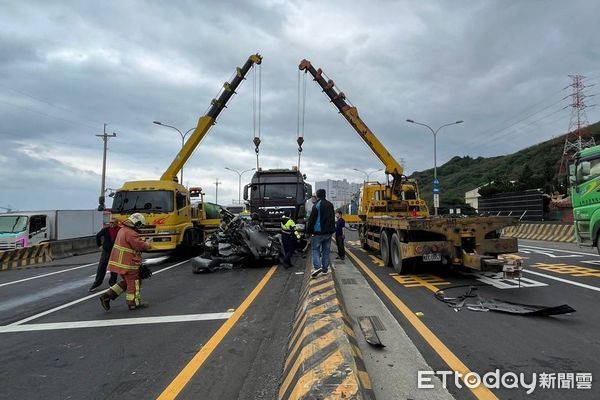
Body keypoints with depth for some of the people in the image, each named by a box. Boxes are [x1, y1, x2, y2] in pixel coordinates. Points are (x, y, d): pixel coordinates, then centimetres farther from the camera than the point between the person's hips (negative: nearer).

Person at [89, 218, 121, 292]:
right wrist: (99, 245, 8)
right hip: (106, 251, 2)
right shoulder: (106, 229, -7)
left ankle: (112, 283, 23)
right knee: (101, 268, 7)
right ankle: (96, 284, 18)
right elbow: (98, 236, 12)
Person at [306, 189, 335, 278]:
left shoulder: (316, 205, -11)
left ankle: (317, 266, -15)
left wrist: (309, 230, -4)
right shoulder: (330, 205, 10)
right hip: (328, 232, 6)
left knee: (315, 249, 1)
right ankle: (325, 269, 14)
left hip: (318, 232, -6)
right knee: (326, 250, 11)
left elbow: (311, 220, -12)